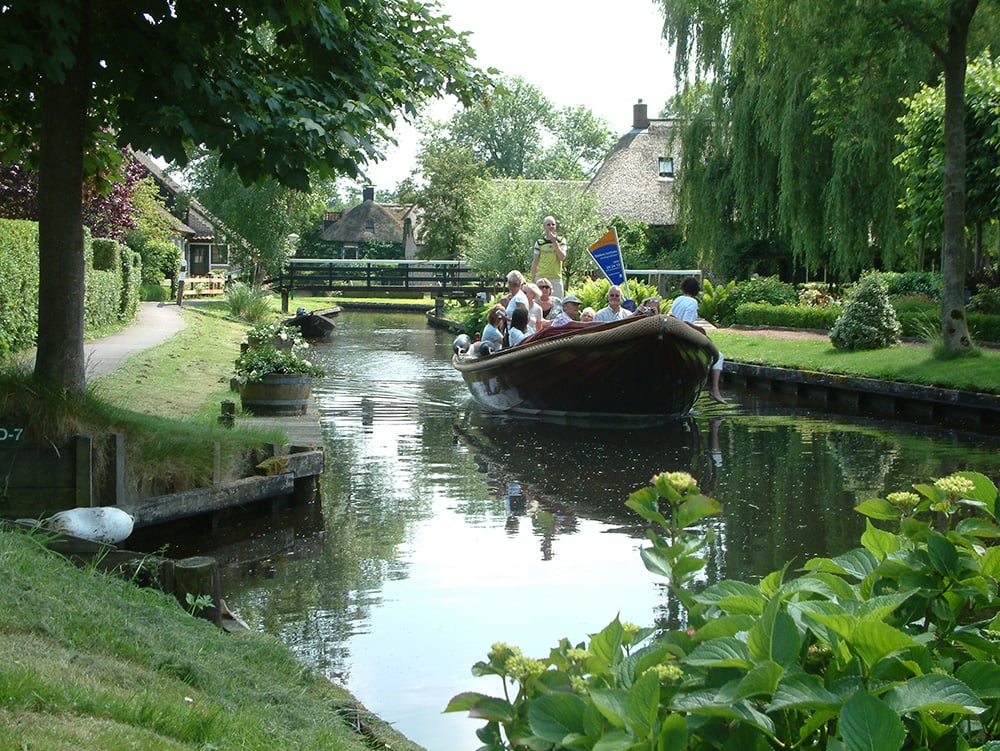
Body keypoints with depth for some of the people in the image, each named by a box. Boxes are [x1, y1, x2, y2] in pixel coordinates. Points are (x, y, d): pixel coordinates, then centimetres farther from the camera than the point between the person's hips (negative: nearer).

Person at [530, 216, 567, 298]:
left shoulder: (561, 240, 8)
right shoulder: (539, 242, 7)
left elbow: (562, 257, -6)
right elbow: (535, 262, 8)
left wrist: (554, 242, -10)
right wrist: (533, 280, 3)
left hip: (556, 278, 1)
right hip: (541, 278, -1)